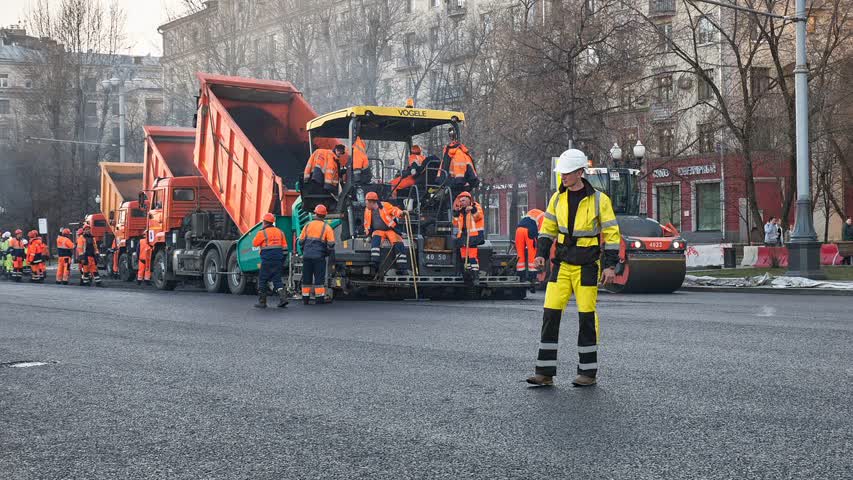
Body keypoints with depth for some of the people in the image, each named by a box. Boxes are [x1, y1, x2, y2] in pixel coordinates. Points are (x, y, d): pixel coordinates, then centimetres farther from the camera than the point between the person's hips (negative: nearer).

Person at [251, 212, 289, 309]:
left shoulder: (262, 233, -7)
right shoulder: (280, 232, 11)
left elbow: (254, 244, 4)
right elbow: (284, 247, 11)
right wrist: (282, 260, 17)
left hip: (267, 260, -5)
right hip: (278, 260, 5)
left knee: (262, 280, 6)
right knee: (277, 280, 9)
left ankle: (262, 302, 8)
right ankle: (283, 298, -7)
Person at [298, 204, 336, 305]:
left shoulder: (308, 225, 6)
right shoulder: (327, 227, -1)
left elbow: (301, 241, 8)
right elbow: (331, 244, -5)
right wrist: (329, 254, 11)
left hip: (307, 256, 3)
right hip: (319, 256, -2)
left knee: (306, 278, 9)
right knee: (319, 278, 2)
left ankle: (305, 299, 12)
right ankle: (319, 298, 0)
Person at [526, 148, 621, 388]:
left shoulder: (598, 200, -7)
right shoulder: (557, 198, 6)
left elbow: (611, 233, -6)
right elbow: (548, 228, 14)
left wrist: (611, 265, -12)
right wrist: (541, 254, 1)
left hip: (586, 266, -4)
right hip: (562, 264, 4)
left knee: (587, 317, 0)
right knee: (550, 314, -2)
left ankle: (588, 372, 11)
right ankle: (545, 372, 3)